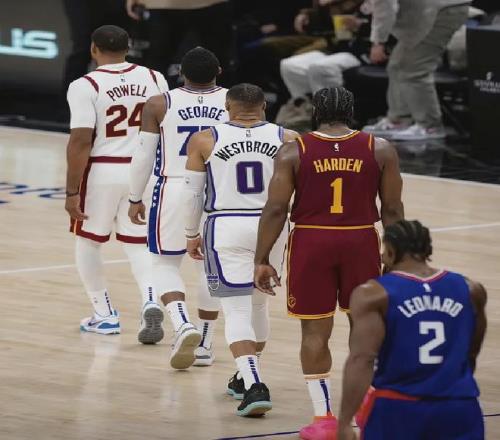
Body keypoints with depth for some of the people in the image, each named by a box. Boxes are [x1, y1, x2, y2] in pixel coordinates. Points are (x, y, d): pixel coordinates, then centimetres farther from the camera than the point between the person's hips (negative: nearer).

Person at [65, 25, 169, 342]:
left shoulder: (85, 86, -11)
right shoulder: (154, 79, 3)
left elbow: (81, 142, -15)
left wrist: (72, 192, -11)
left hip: (102, 173, -4)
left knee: (88, 242, 17)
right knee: (138, 245, 14)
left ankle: (105, 315, 19)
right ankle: (151, 303, -11)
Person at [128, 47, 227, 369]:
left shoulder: (159, 105, -5)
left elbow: (144, 157, 0)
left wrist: (136, 199, 12)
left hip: (174, 191, -2)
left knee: (166, 264, 12)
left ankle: (183, 326, -12)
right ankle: (204, 344, 23)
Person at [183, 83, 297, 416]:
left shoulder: (205, 141, -1)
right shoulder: (287, 140, 1)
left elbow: (193, 193, 5)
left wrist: (192, 234, 16)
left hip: (226, 228, -2)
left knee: (237, 311, -2)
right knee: (259, 302, 22)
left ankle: (254, 386, -19)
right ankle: (247, 378, 37)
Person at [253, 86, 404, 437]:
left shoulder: (293, 151, -3)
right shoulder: (380, 150, 0)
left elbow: (275, 209, -5)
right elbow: (392, 209, 2)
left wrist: (262, 260, 1)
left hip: (311, 243, -1)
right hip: (361, 241, 1)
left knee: (315, 330, 6)